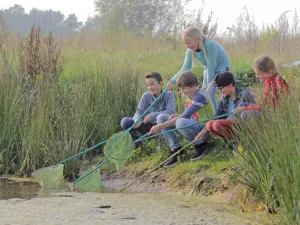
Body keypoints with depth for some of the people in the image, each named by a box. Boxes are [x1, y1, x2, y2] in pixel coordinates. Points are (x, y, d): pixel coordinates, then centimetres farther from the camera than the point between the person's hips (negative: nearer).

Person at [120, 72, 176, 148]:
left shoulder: (169, 95, -9)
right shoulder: (146, 96, -1)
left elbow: (171, 111, -23)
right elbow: (139, 111, -8)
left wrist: (152, 116, -33)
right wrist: (137, 120, -32)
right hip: (148, 126, 3)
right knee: (125, 121, -17)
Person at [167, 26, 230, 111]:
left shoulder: (210, 45, -32)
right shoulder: (191, 50, -11)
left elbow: (211, 65, -27)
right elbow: (185, 69, -10)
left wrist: (209, 82, -21)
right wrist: (172, 81, -21)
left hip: (221, 67, -8)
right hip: (209, 71, 8)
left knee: (209, 92, -21)